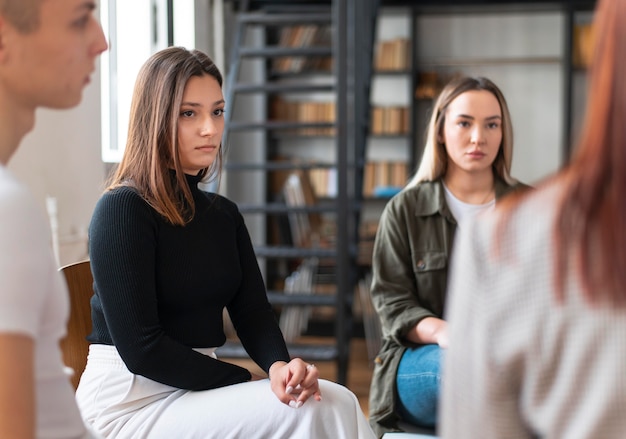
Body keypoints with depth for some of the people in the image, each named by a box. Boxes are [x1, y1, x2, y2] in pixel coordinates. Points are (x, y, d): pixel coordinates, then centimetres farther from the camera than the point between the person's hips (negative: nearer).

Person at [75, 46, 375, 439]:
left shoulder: (224, 214, 13)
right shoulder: (122, 209, -11)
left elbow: (253, 311, 4)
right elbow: (141, 349, -16)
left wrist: (279, 364, -18)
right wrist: (245, 381, -13)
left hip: (198, 388, 7)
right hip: (133, 402, -6)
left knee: (337, 402, -18)